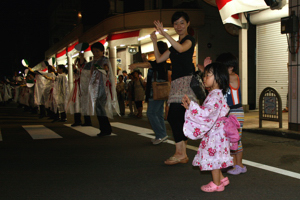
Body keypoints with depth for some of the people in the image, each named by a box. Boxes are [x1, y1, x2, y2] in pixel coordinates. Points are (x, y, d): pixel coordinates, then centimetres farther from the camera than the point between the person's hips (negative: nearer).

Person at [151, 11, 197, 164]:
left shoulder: (190, 39, 1)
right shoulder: (174, 45, 25)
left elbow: (181, 48, -22)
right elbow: (159, 59, 19)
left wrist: (164, 33, -26)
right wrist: (154, 42, 6)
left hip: (186, 81, -8)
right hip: (176, 82, 8)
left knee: (173, 116, -17)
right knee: (178, 118, 5)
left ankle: (180, 153, -15)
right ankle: (182, 154, 9)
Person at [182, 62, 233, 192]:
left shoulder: (215, 96, -21)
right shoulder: (215, 94, 13)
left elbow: (207, 112, -31)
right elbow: (206, 111, 18)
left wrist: (191, 105, -29)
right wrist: (190, 107, 10)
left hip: (214, 132, -10)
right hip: (213, 131, 10)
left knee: (213, 156, -1)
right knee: (215, 157, 18)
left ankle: (217, 184, 10)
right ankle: (221, 179, 30)